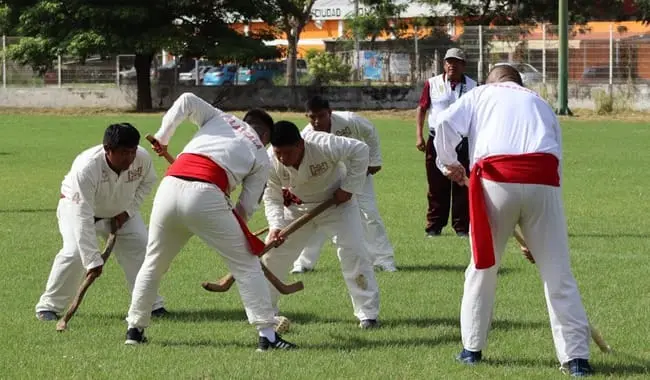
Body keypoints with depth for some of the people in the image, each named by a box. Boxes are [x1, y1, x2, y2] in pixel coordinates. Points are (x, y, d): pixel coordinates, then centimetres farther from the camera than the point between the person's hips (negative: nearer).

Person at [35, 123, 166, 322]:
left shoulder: (142, 158, -28)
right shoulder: (85, 168, -43)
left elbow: (147, 182, -1)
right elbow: (82, 218, -44)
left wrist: (128, 210, -14)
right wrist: (93, 259, -47)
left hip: (121, 212, 5)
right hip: (78, 205, -4)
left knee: (140, 247, -8)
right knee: (74, 252, -23)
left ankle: (151, 303, 8)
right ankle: (49, 305, -7)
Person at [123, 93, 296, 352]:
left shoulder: (220, 119, 29)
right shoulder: (260, 156, 21)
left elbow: (186, 100, 13)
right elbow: (247, 206, 14)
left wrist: (162, 138, 19)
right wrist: (231, 230, 29)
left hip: (169, 187, 4)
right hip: (205, 194, -4)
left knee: (153, 263, 22)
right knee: (246, 264, 7)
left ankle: (135, 328, 27)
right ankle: (267, 334, 2)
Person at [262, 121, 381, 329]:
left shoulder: (323, 145, -37)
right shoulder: (270, 162, -27)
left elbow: (360, 150, -28)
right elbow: (272, 198, -19)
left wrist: (348, 188, -25)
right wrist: (275, 227, -36)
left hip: (336, 202, -3)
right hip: (298, 208, 3)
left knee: (352, 251, -17)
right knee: (273, 253, 2)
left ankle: (368, 314, -10)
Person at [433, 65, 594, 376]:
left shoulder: (480, 95, 24)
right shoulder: (540, 103, 31)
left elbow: (445, 124, 4)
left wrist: (448, 163, 21)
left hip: (496, 179, -1)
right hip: (543, 180, 1)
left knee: (483, 268, 15)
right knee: (558, 274, 4)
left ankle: (472, 348, 21)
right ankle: (576, 357, -1)